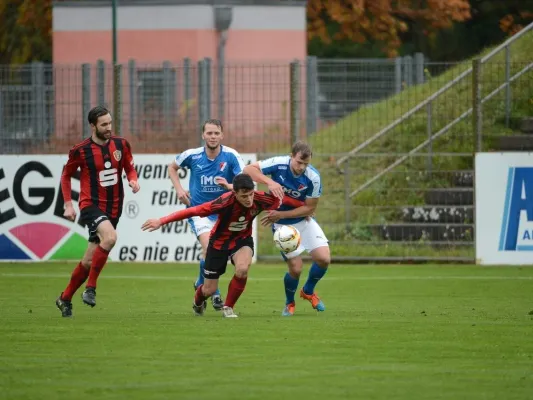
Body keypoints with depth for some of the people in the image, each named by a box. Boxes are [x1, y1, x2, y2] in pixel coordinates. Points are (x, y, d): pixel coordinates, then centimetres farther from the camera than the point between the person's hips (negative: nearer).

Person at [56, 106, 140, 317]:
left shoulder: (121, 144, 3)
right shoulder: (80, 150, -7)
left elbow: (130, 168, 16)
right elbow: (66, 175, 7)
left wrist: (133, 180, -7)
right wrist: (68, 204, 1)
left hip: (113, 208, 4)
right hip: (91, 205, -4)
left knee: (89, 261, 7)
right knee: (110, 237, -33)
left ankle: (65, 298, 27)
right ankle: (90, 288, -22)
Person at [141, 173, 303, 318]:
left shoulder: (260, 199, -26)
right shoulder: (226, 202, -36)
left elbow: (282, 199, -6)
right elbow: (193, 210, -36)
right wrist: (161, 221, -37)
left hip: (242, 240, 2)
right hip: (219, 242, -2)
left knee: (242, 269, -31)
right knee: (209, 290, 6)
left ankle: (228, 307, -4)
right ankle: (198, 302, 47)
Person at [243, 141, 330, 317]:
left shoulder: (313, 178, -21)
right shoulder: (278, 164, -23)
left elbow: (309, 208, -13)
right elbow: (249, 169, -22)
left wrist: (281, 214, -21)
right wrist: (269, 182, -38)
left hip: (305, 221, 2)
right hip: (283, 225, -2)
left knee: (324, 259, -10)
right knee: (296, 268, -9)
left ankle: (308, 291, 23)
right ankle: (289, 303, 23)